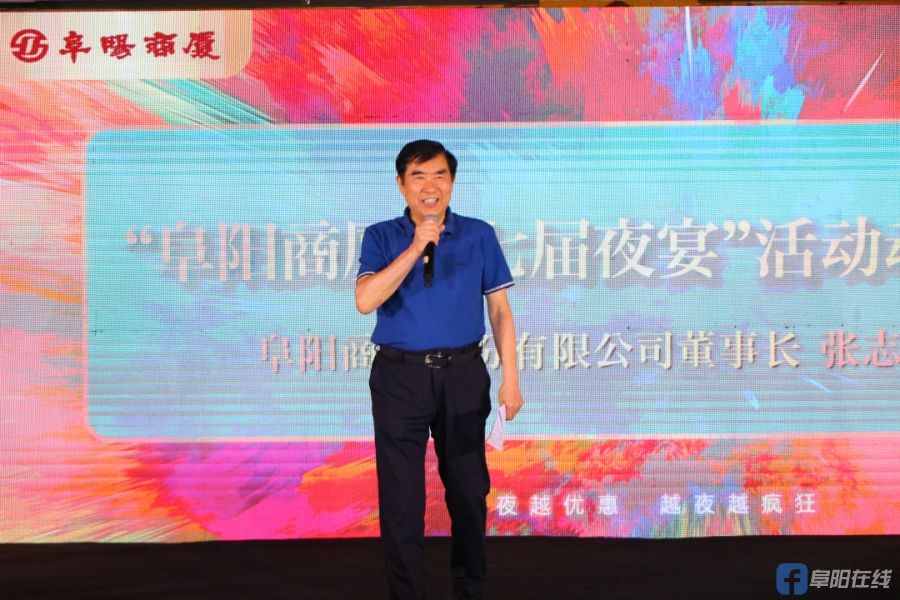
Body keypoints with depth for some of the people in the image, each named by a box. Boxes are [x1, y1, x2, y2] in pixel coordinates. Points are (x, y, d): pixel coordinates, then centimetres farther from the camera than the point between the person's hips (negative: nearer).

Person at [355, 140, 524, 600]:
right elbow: (365, 301, -15)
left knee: (468, 487, 12)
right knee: (401, 495, 3)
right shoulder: (382, 237, 0)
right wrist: (415, 247, -20)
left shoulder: (479, 235, 3)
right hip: (399, 377, -1)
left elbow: (499, 310, 4)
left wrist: (510, 378, -2)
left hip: (463, 375, 1)